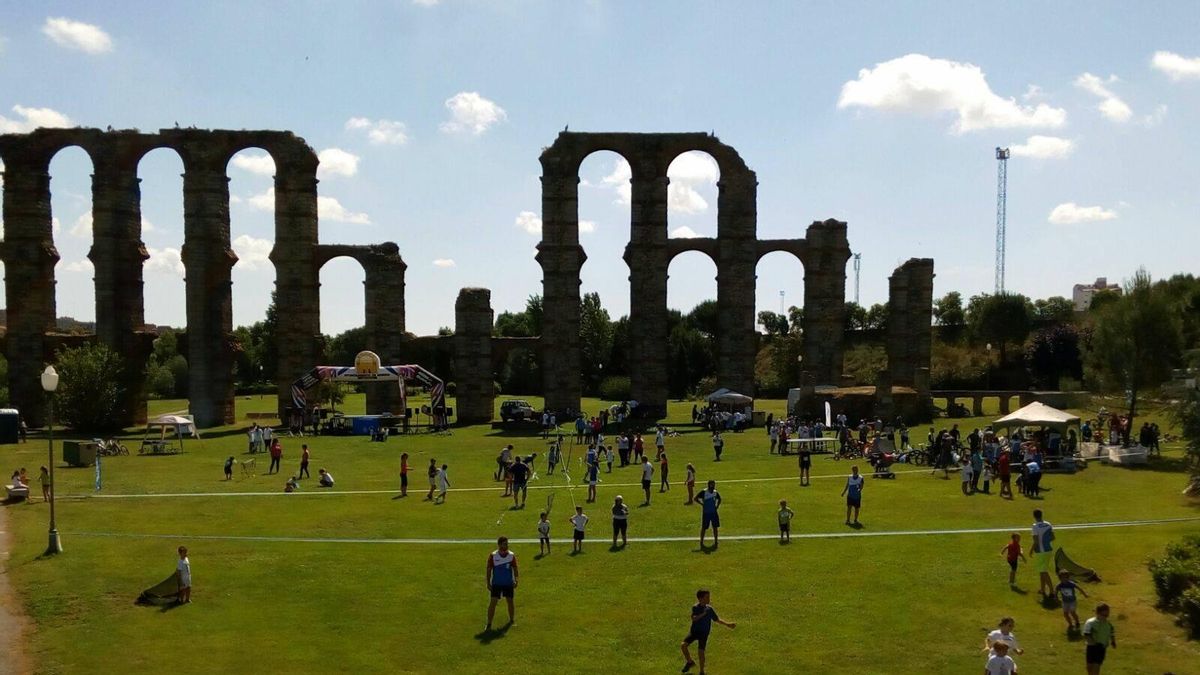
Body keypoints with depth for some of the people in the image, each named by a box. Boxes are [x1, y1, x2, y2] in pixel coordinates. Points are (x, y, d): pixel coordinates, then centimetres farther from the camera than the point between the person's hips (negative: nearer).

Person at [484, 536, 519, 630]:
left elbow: (515, 569, 3)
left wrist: (516, 581, -7)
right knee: (493, 602, -8)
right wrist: (488, 583, -5)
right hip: (496, 583, -2)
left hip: (509, 583, 2)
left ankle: (512, 620, 28)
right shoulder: (493, 556, -8)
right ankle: (489, 624, -3)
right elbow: (489, 569, -3)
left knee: (510, 601, 10)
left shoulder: (512, 555, -4)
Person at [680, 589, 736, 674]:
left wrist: (727, 624, 1)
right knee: (683, 645, -15)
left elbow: (717, 619, 8)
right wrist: (703, 614, -33)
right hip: (694, 631, 0)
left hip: (704, 633, 0)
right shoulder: (695, 607, -9)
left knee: (701, 651, -9)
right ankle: (690, 662, 11)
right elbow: (694, 618, -23)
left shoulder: (709, 609, -4)